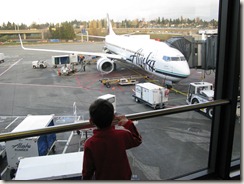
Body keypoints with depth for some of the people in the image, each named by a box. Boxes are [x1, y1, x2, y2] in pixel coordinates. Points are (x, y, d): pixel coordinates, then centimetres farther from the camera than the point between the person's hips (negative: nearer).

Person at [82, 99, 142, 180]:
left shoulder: (90, 144, -27)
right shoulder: (122, 135, -23)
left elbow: (87, 169, -13)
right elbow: (137, 140, 0)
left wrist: (85, 178, 6)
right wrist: (128, 124, 0)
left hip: (102, 179, -1)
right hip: (123, 177, 2)